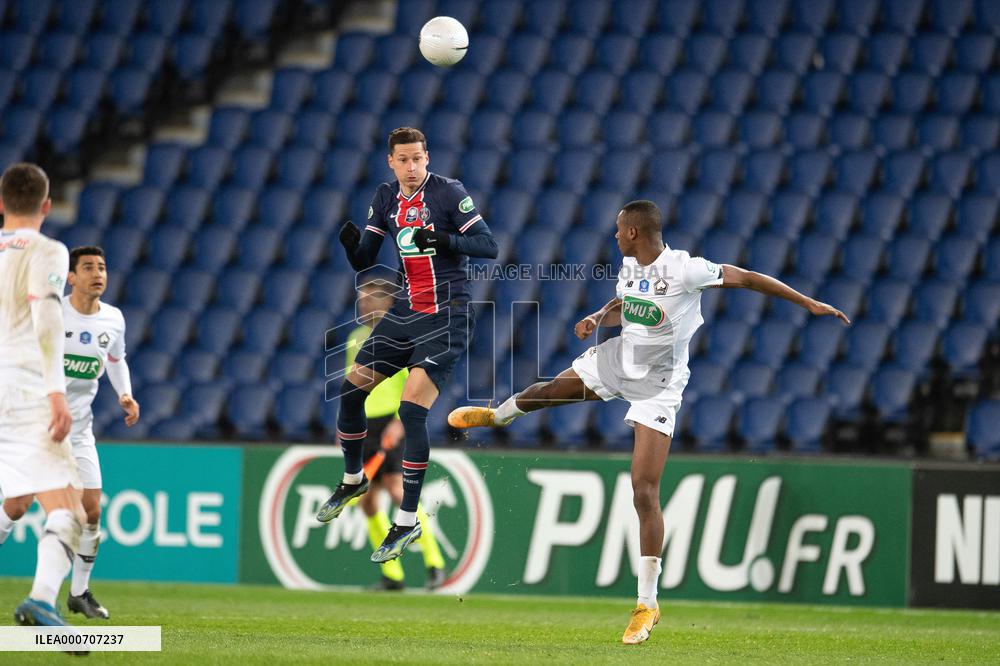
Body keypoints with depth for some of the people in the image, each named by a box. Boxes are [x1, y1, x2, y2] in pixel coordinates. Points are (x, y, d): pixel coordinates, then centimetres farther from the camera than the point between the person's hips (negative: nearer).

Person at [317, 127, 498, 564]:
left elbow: (489, 246, -14)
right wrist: (352, 244, -17)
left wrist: (444, 240, -29)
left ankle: (407, 522, -9)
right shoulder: (386, 199, 6)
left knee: (412, 408, -17)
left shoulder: (449, 193, -11)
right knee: (351, 388, 7)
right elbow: (364, 263, 6)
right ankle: (353, 479, 34)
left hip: (446, 316, -6)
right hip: (405, 311, 6)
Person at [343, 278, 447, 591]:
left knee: (397, 491, -18)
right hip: (363, 426, 7)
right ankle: (392, 573, 9)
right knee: (365, 499, 1)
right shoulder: (355, 338, 15)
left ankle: (434, 563, -10)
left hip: (391, 426, -7)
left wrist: (400, 421, -22)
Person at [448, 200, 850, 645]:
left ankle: (647, 604, -6)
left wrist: (809, 303, -19)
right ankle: (497, 415, 66)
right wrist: (598, 318, -5)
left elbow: (747, 278, -19)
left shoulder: (684, 270, -26)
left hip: (657, 386, -7)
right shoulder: (630, 266, -3)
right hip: (618, 359, 7)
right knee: (550, 389, 27)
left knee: (645, 491, -13)